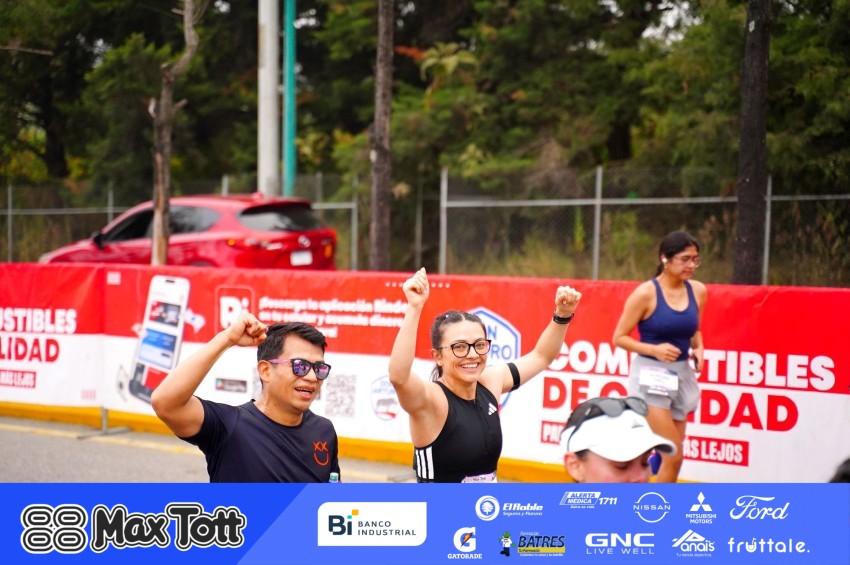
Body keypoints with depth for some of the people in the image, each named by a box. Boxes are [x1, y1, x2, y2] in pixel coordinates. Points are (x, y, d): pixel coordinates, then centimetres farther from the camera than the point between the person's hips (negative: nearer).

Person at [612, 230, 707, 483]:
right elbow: (619, 337, -8)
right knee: (673, 455, -11)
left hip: (682, 375, 6)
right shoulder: (646, 293, -13)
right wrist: (654, 350, -21)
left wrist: (698, 349, -1)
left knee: (671, 456, 10)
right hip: (651, 375, -6)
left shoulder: (698, 291, 3)